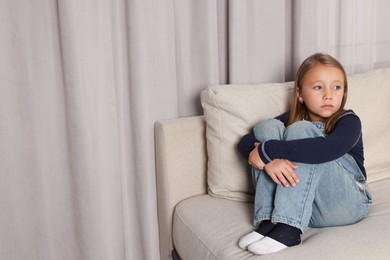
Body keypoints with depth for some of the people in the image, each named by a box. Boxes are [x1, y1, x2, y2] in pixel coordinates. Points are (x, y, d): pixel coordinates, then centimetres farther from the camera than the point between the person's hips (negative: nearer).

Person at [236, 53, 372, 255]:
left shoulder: (349, 121, -6)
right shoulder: (291, 119, 7)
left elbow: (328, 149, -31)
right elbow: (245, 142, -5)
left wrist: (267, 151, -29)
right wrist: (269, 160, -28)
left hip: (344, 204, -4)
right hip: (300, 205, 4)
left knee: (301, 131, -22)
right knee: (268, 127, -11)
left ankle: (288, 229, -33)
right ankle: (268, 223, -24)